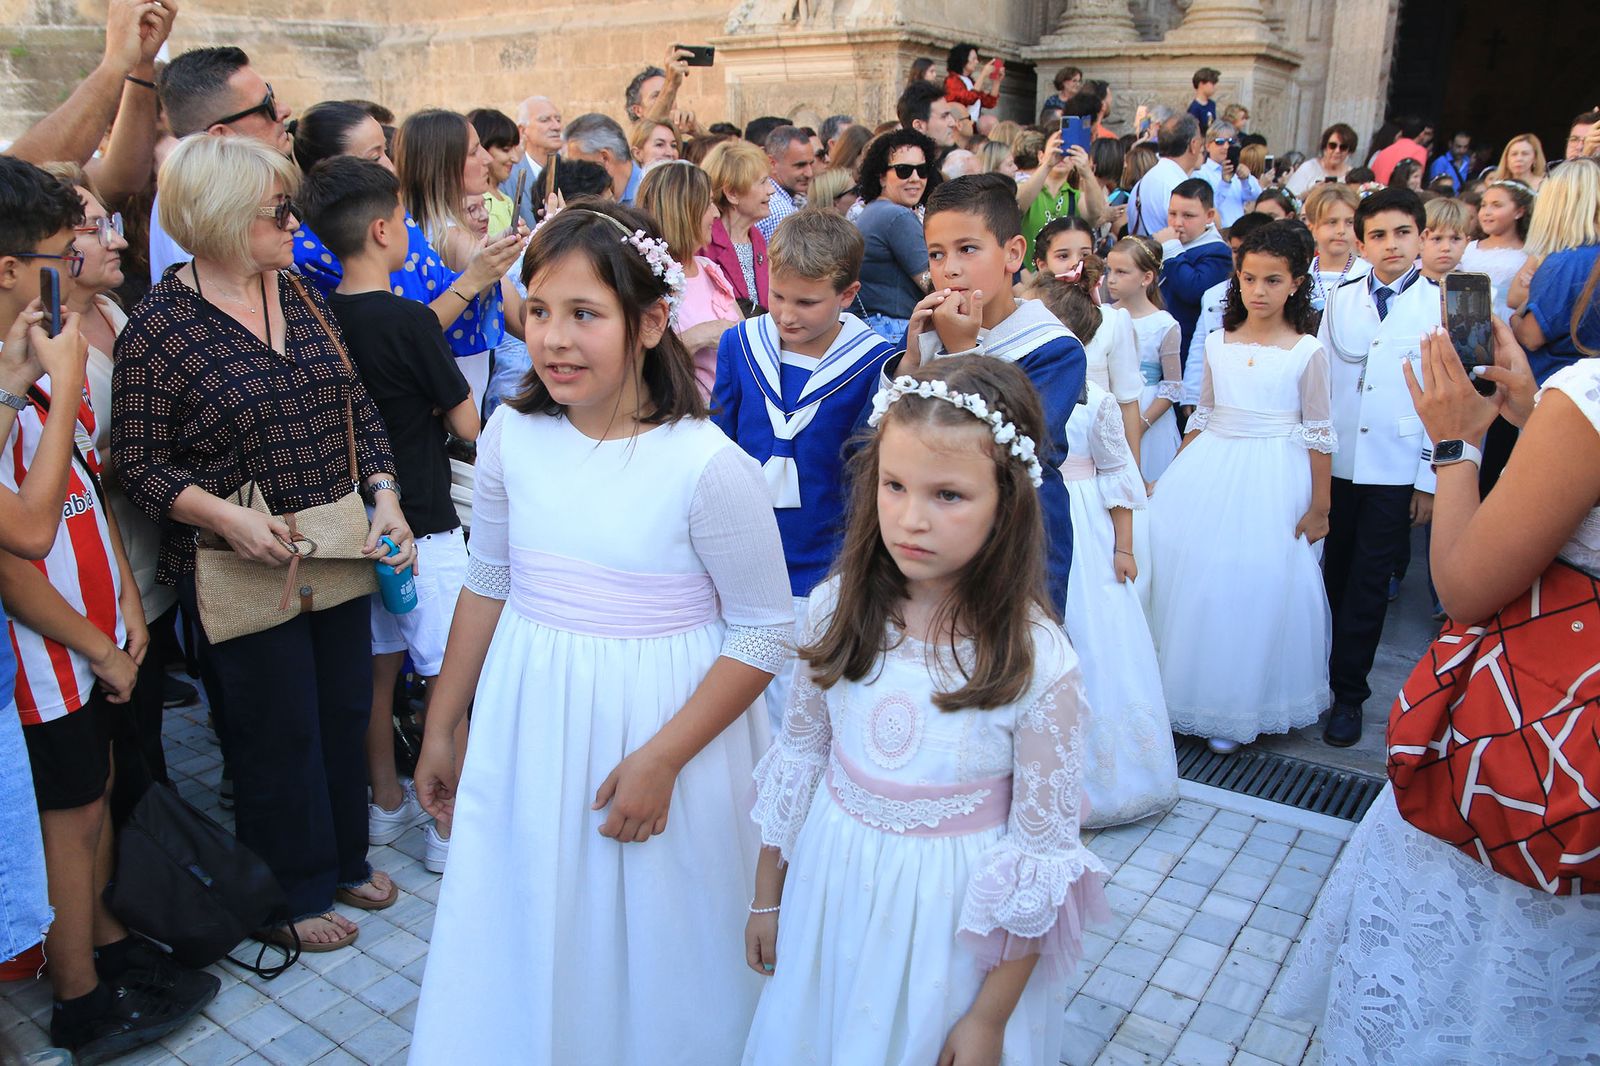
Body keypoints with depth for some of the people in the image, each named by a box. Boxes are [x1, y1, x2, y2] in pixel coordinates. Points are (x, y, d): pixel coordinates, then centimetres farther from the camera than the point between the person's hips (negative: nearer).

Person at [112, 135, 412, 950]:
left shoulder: (297, 295, 5)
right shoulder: (159, 325, -11)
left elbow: (358, 404, 8)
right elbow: (140, 462, -10)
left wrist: (384, 496, -4)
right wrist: (223, 514, -24)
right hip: (248, 567, -5)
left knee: (344, 709, 16)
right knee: (279, 730, 9)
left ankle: (345, 858, 39)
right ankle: (295, 889, 31)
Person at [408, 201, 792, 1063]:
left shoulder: (709, 466, -20)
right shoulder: (513, 435, -5)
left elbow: (765, 634, -13)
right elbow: (486, 589, 8)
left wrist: (661, 760, -16)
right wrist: (440, 730, 14)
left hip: (664, 729, -4)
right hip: (526, 729, 4)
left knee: (653, 955, 14)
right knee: (519, 948, 19)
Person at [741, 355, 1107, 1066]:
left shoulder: (1039, 665, -22)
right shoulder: (839, 610, -12)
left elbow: (1039, 858, -14)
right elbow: (798, 758, 1)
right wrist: (767, 899, 10)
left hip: (957, 917, -3)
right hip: (829, 891, 4)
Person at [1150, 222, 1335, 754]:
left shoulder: (1307, 352, -4)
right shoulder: (1217, 343, 6)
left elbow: (1318, 433, -2)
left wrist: (1319, 507, -2)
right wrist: (1171, 478, 11)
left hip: (1272, 482, -4)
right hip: (1210, 471, 4)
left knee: (1256, 585, 1)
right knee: (1191, 577, 4)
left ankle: (1238, 709, 18)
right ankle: (1182, 687, 23)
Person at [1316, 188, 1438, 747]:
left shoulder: (1442, 303, -3)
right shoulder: (1341, 298, 4)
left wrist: (1430, 479, -4)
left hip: (1395, 470, -2)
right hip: (1333, 463, 2)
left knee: (1369, 584, 5)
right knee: (1328, 574, 10)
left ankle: (1348, 695, 16)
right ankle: (1312, 676, 24)